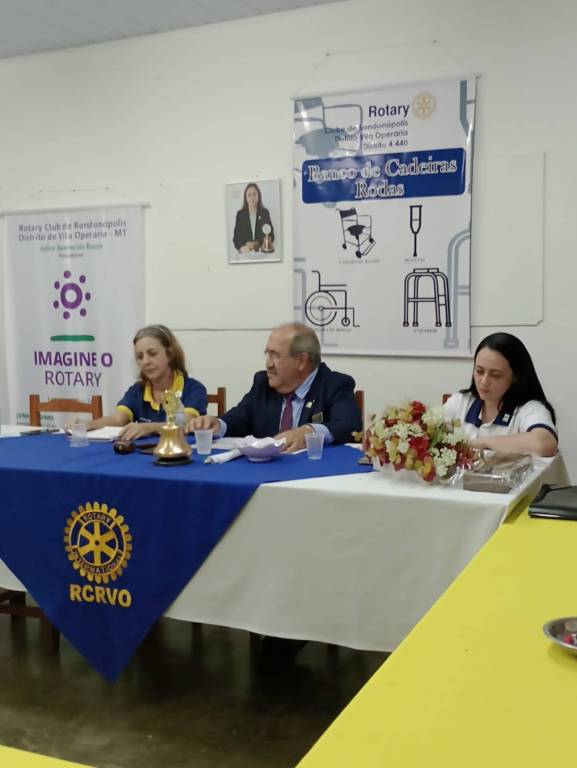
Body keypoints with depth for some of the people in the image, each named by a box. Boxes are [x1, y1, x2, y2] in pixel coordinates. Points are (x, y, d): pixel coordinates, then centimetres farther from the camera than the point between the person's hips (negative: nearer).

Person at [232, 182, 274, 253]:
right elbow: (236, 237, 6)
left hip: (262, 252, -1)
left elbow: (271, 236, 7)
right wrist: (241, 247, -15)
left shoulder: (265, 213, 6)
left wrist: (257, 244, -8)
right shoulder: (240, 214, 7)